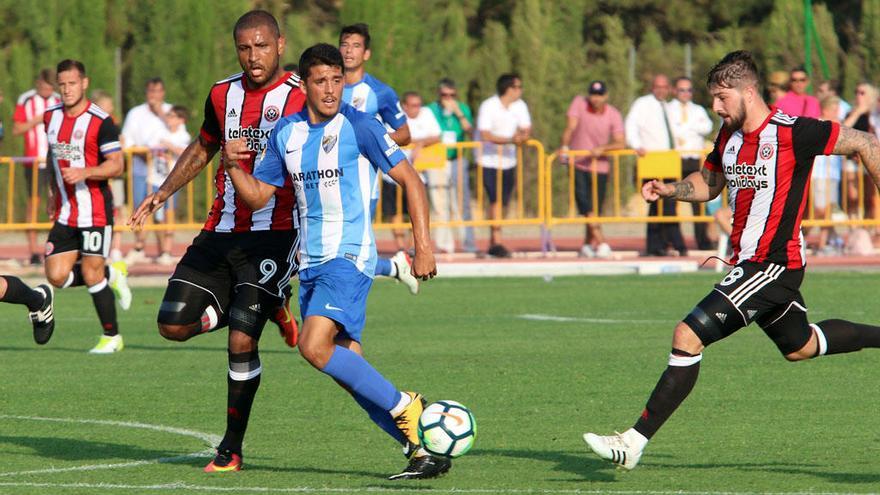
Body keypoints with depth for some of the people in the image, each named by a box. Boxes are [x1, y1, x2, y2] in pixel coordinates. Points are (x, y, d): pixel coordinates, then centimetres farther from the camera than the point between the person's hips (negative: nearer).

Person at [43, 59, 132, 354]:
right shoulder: (51, 117, 8)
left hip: (95, 211, -6)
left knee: (91, 273, -5)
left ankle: (112, 337, 11)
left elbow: (116, 165, -15)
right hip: (65, 213, 6)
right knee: (56, 276, -2)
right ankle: (111, 275, 24)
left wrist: (83, 173, -29)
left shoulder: (101, 122, -12)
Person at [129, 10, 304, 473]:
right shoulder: (222, 95, 9)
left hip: (274, 233, -6)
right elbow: (203, 148, 26)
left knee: (241, 341, -14)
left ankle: (232, 447, 2)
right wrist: (162, 193, 19)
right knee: (173, 325, -2)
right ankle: (269, 308, 20)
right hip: (221, 230, 6)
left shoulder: (301, 100, -8)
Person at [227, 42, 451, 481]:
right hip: (311, 261, 7)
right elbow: (257, 195, 14)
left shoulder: (358, 127, -8)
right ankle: (423, 448, 9)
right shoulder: (287, 133, 10)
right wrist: (233, 164, -6)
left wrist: (423, 246, -10)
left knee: (315, 347, -23)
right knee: (348, 367, 3)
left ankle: (406, 410, -13)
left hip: (350, 256, -7)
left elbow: (410, 180, -5)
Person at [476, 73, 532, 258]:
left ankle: (493, 244, 15)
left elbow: (526, 130, 3)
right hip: (489, 160, -6)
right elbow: (485, 135, -23)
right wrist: (510, 140, -31)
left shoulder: (520, 106, 4)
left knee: (502, 203, 7)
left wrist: (521, 137, -22)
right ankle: (497, 242, -15)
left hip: (508, 161, 6)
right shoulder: (488, 107, -15)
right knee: (496, 200, -15)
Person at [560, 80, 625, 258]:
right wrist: (565, 146, -31)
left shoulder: (613, 114, -5)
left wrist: (602, 148, -32)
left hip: (600, 167, 1)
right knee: (587, 208, -13)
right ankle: (602, 244, -15)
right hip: (578, 165, -1)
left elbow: (620, 143, -15)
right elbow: (571, 126, -16)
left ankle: (587, 246, 23)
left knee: (595, 210, 7)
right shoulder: (579, 103, -5)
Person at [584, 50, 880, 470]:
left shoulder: (790, 133, -17)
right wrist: (668, 190, 2)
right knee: (800, 347, 28)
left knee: (688, 337, -17)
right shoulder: (728, 136, 6)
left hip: (774, 264, -10)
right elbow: (708, 183, 22)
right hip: (748, 263, 10)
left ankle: (634, 442, -16)